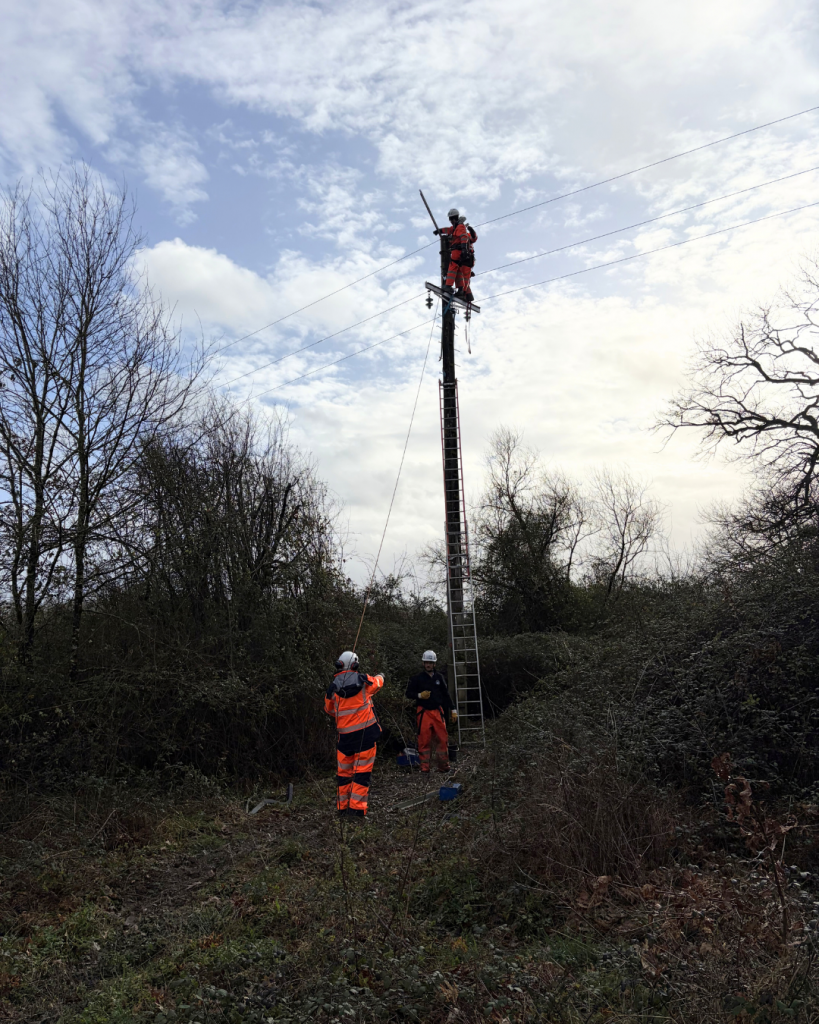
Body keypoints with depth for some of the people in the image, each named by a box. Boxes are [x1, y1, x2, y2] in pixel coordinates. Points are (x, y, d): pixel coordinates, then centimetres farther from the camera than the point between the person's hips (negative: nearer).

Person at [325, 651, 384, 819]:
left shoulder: (333, 687, -2)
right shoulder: (363, 680, -4)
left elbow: (329, 709, 14)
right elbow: (377, 682, 19)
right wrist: (380, 676, 42)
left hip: (345, 735, 2)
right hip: (366, 732, -2)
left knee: (343, 772, 13)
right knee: (362, 771, 1)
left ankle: (342, 808, 19)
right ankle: (357, 808, -3)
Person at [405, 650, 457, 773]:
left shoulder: (439, 677, 11)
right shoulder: (417, 678, 1)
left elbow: (446, 694, 15)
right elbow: (408, 693, 4)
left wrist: (453, 710, 12)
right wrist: (419, 695, -14)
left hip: (438, 712, 3)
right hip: (423, 712, -3)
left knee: (442, 739, 1)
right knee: (424, 740, -4)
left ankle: (443, 765, 12)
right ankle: (425, 768, 3)